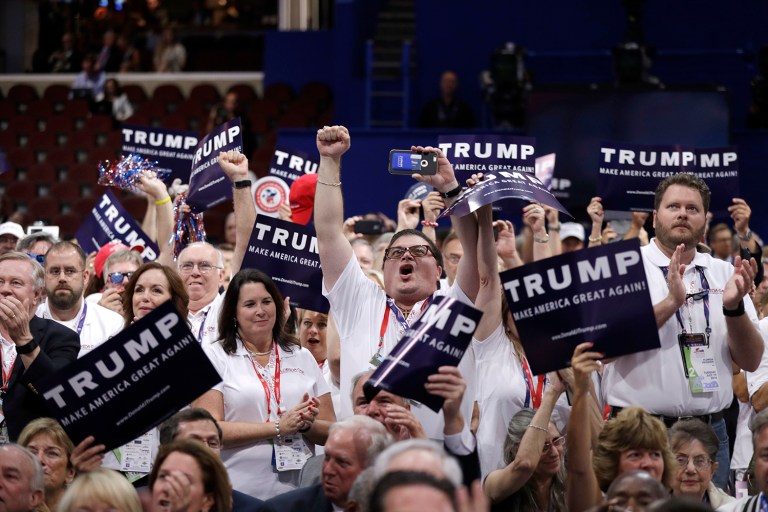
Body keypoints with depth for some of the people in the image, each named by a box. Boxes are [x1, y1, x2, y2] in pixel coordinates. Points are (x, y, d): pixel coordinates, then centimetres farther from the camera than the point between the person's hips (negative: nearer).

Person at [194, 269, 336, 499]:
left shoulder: (302, 357, 12)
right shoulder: (214, 356, 2)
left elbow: (332, 432, 11)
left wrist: (306, 425, -10)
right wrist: (277, 427, -14)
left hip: (297, 491, 3)